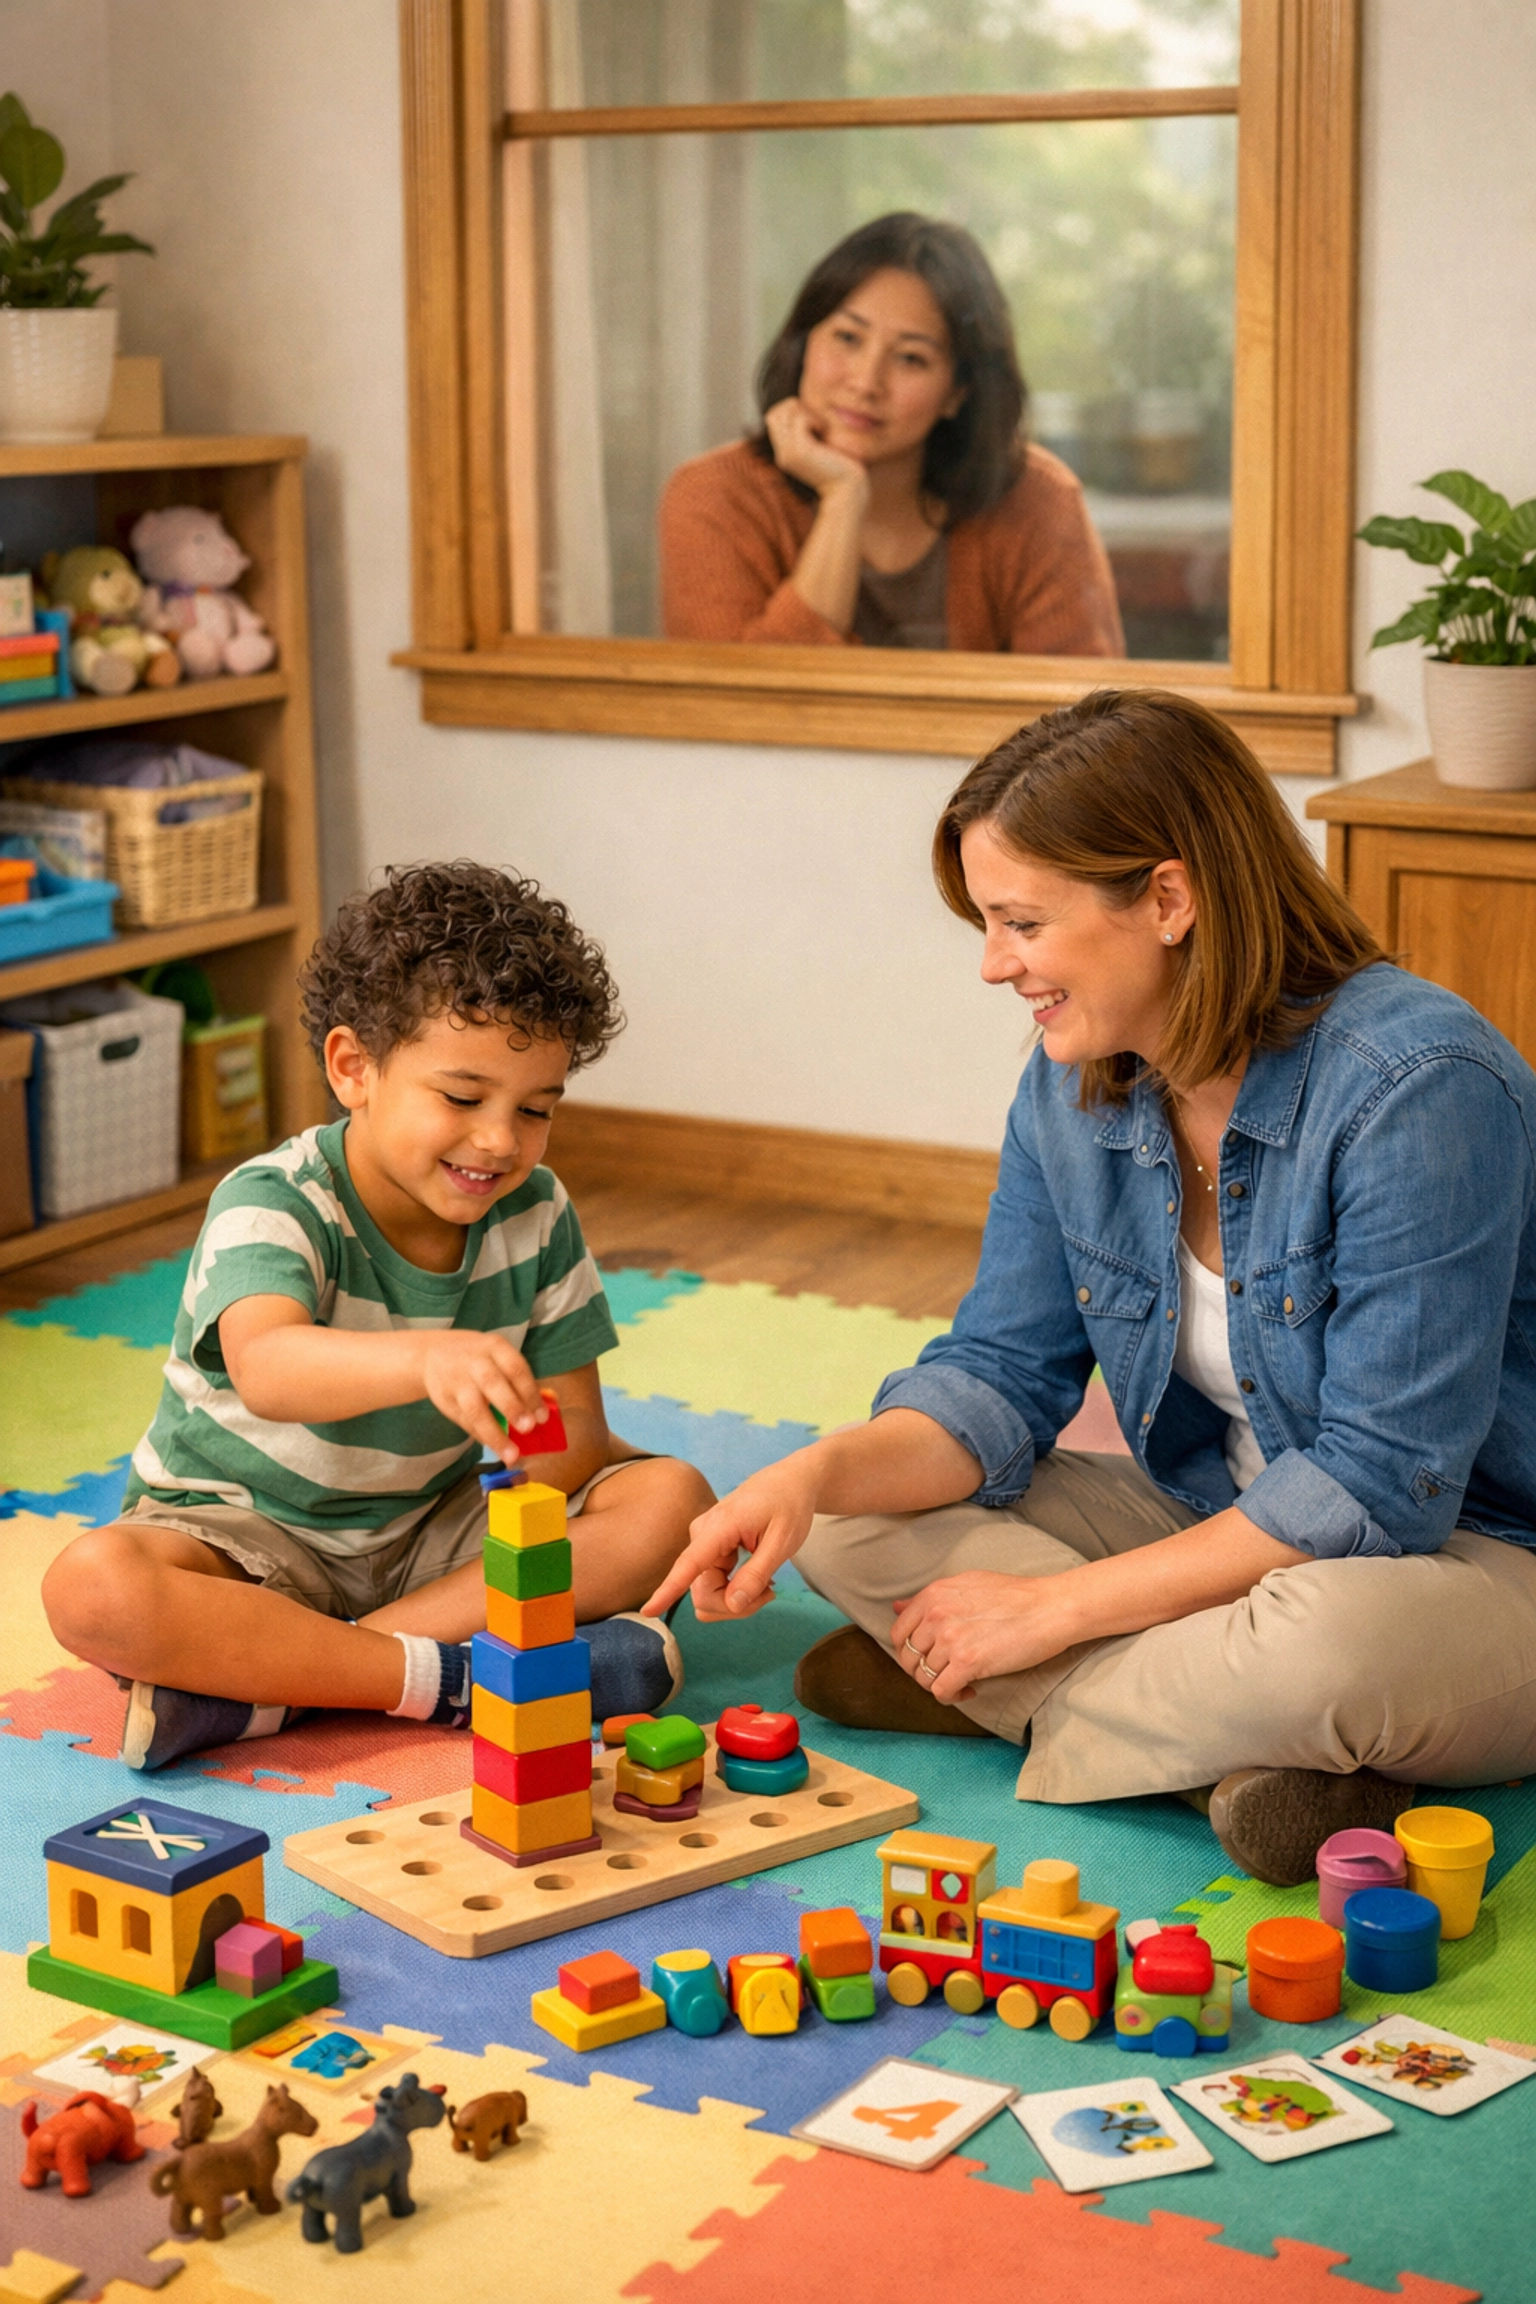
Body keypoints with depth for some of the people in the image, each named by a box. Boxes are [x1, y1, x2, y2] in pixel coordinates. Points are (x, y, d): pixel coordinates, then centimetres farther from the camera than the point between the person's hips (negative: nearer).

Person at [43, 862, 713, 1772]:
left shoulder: (537, 1214, -6)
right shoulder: (274, 1202, -21)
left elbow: (575, 1439, -4)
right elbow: (264, 1370, -45)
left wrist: (564, 1447, -28)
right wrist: (425, 1360, -63)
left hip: (430, 1530, 5)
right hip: (242, 1526, -4)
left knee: (673, 1496, -18)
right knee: (93, 1588, -35)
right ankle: (445, 1678, -28)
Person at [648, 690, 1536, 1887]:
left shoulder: (1415, 1085, -25)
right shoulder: (1075, 1087, -2)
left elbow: (1378, 1485, -26)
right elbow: (1000, 1377, 0)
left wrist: (1059, 1609, -22)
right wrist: (814, 1475, -22)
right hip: (1222, 1529, 7)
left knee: (1330, 1642, -42)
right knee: (853, 1518, -7)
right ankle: (1246, 1749, -17)